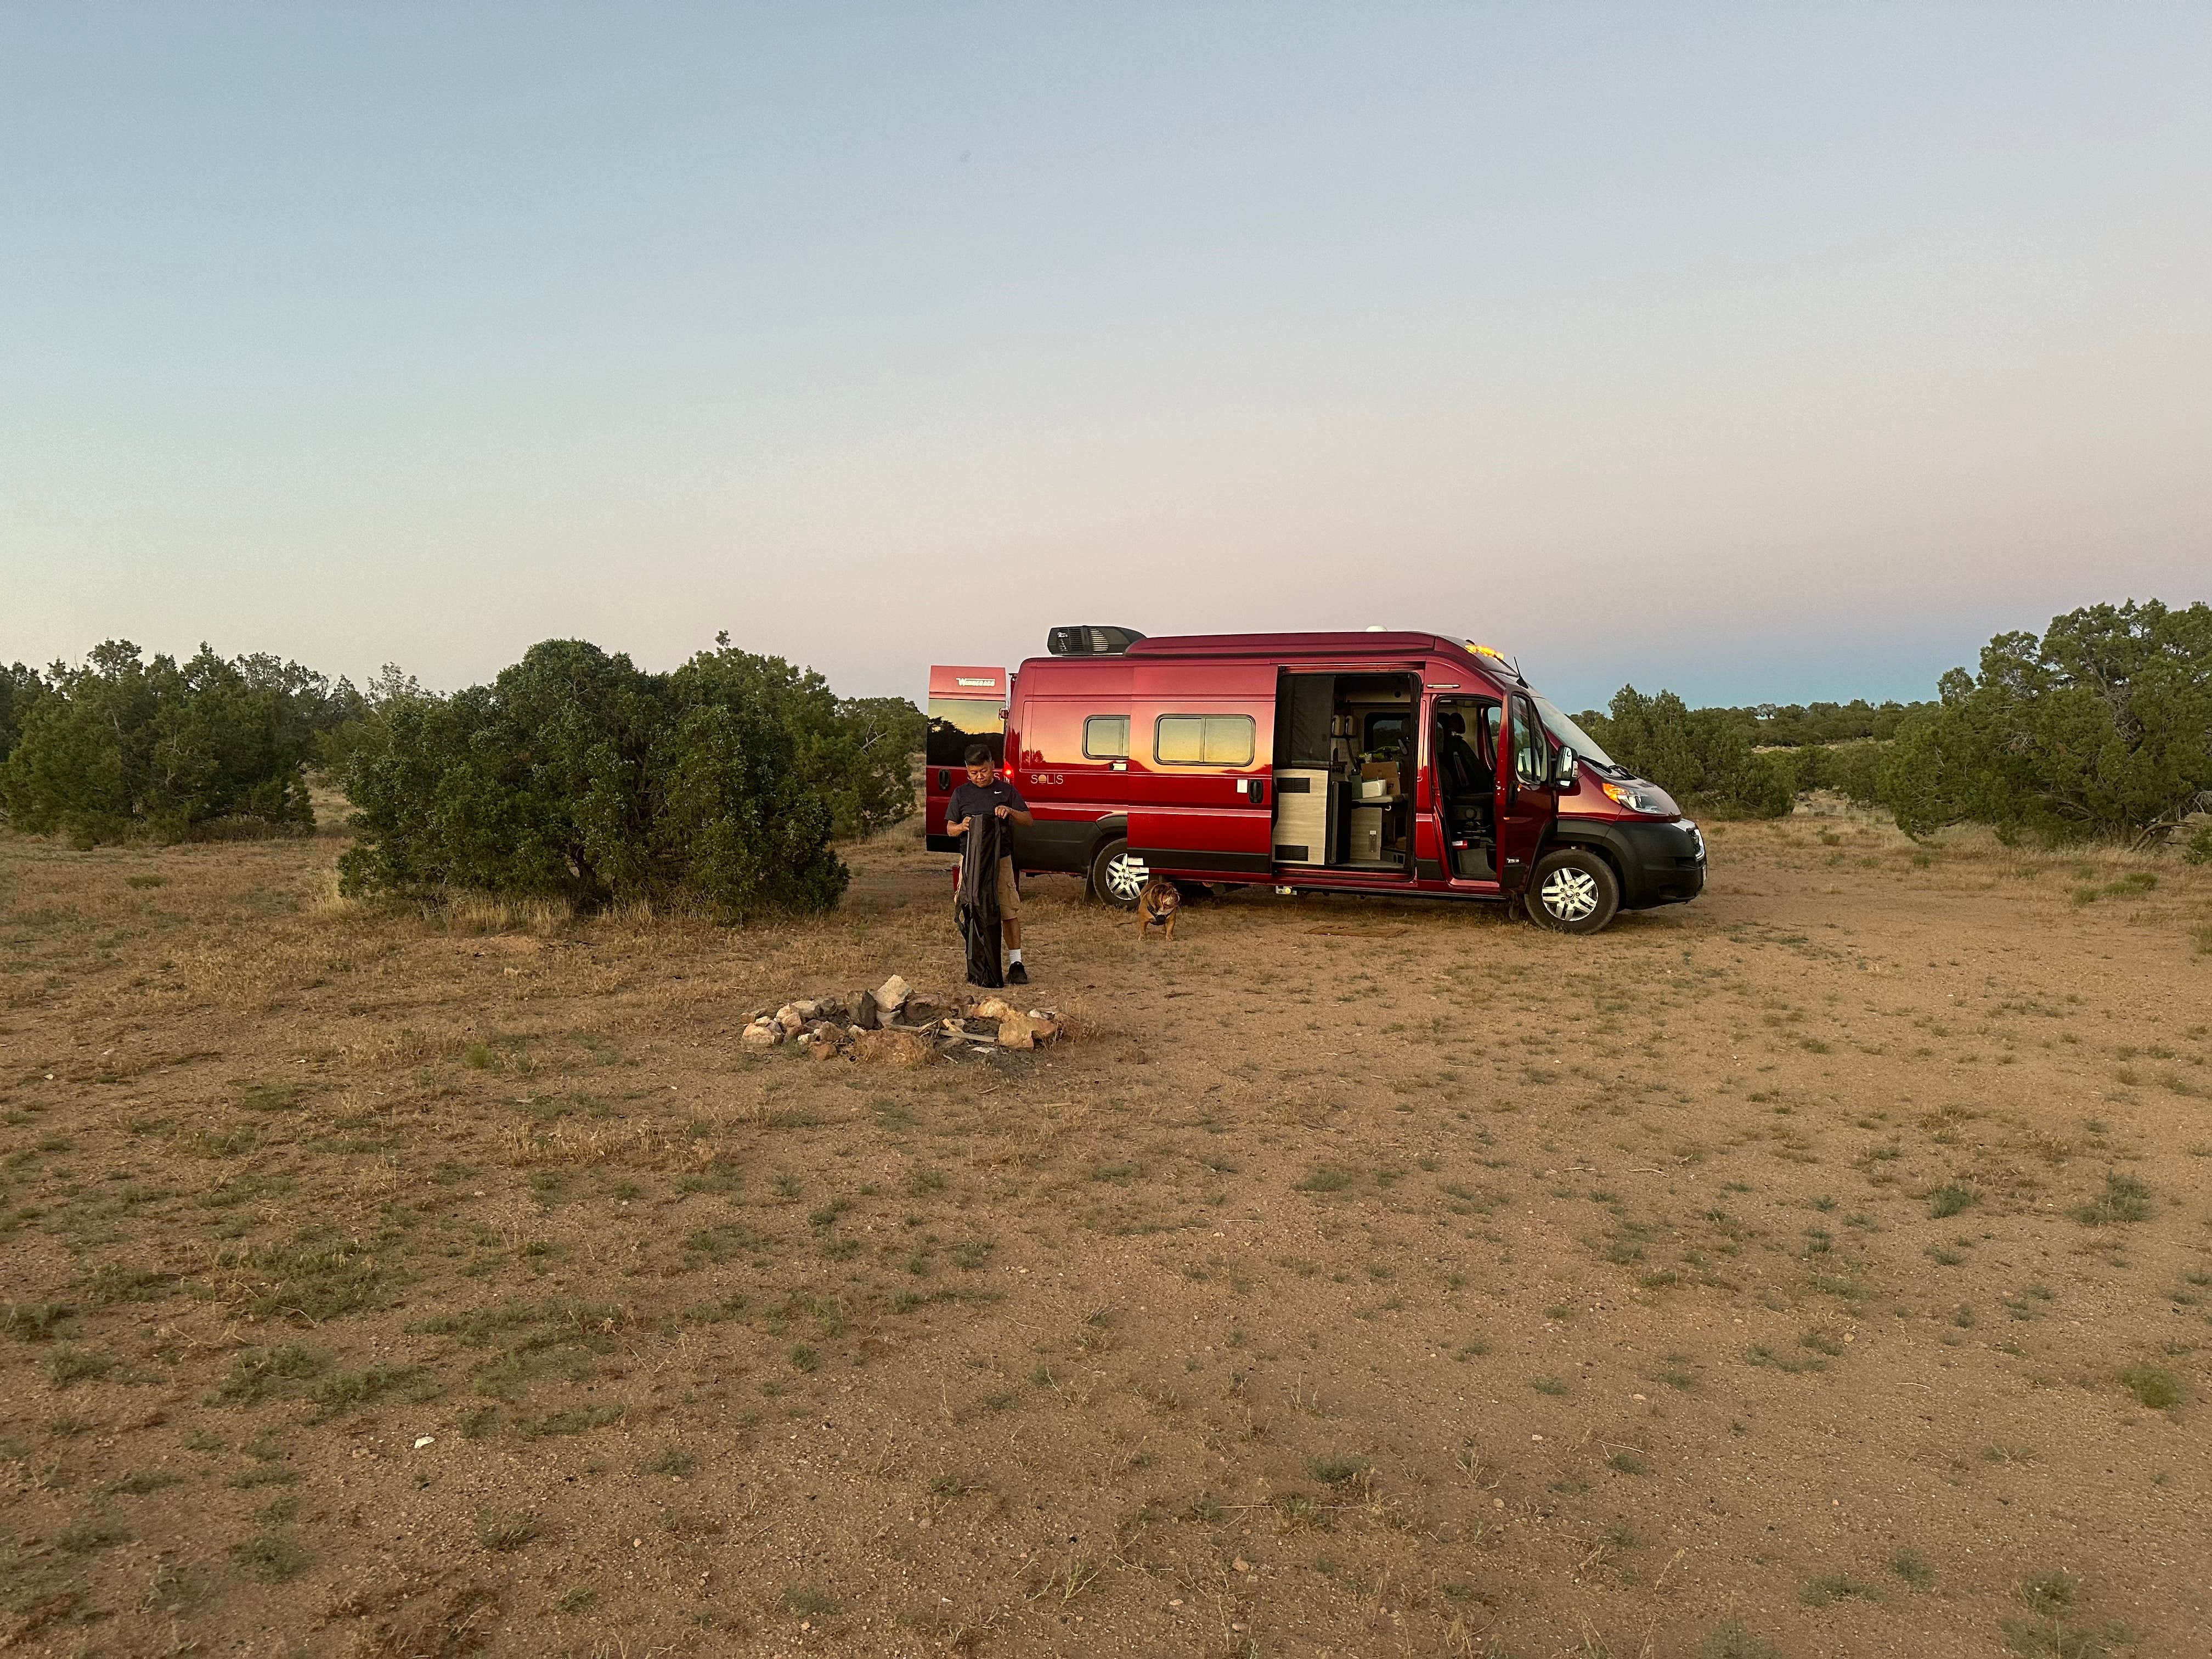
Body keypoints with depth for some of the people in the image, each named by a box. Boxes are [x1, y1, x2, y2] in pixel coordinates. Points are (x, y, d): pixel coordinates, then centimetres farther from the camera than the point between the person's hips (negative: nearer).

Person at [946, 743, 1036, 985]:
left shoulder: (1006, 790, 9)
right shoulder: (962, 794, 11)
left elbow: (1028, 820, 10)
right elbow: (950, 829, 11)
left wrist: (1010, 812, -10)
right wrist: (962, 827, -12)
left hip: (1001, 859, -1)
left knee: (1009, 912, -3)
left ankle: (1016, 963, 1)